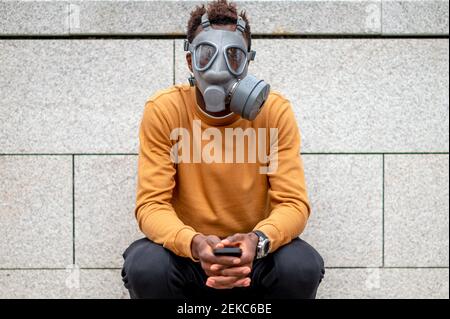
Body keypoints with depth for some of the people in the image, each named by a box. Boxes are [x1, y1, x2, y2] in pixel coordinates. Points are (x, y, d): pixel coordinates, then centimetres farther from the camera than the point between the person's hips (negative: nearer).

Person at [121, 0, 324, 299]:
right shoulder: (163, 110, -12)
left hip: (254, 255, 1)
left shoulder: (275, 110, -11)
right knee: (145, 266, -32)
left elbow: (293, 202, -13)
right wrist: (193, 243, -37)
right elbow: (151, 204, -15)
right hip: (187, 253, 0)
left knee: (303, 266, -29)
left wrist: (258, 240, -36)